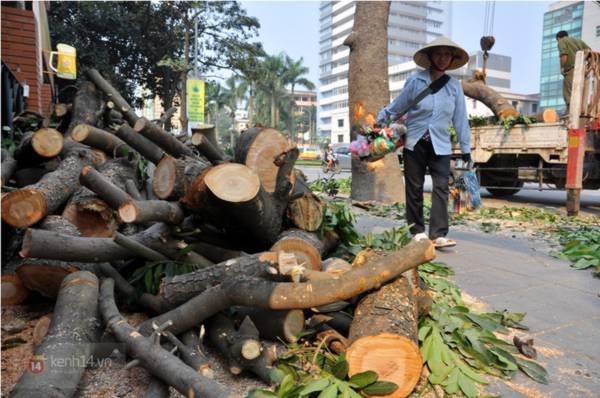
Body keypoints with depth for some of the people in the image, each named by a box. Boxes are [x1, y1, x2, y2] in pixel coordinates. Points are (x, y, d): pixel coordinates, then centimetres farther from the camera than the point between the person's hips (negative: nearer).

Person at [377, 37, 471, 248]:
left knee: (441, 187, -9)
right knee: (414, 188, 3)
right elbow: (395, 108, 2)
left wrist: (465, 148, 8)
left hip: (440, 145, 2)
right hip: (415, 142, -1)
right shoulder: (415, 81, -4)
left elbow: (460, 119, 7)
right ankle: (417, 231, 15)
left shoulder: (455, 86, 4)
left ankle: (438, 234, -10)